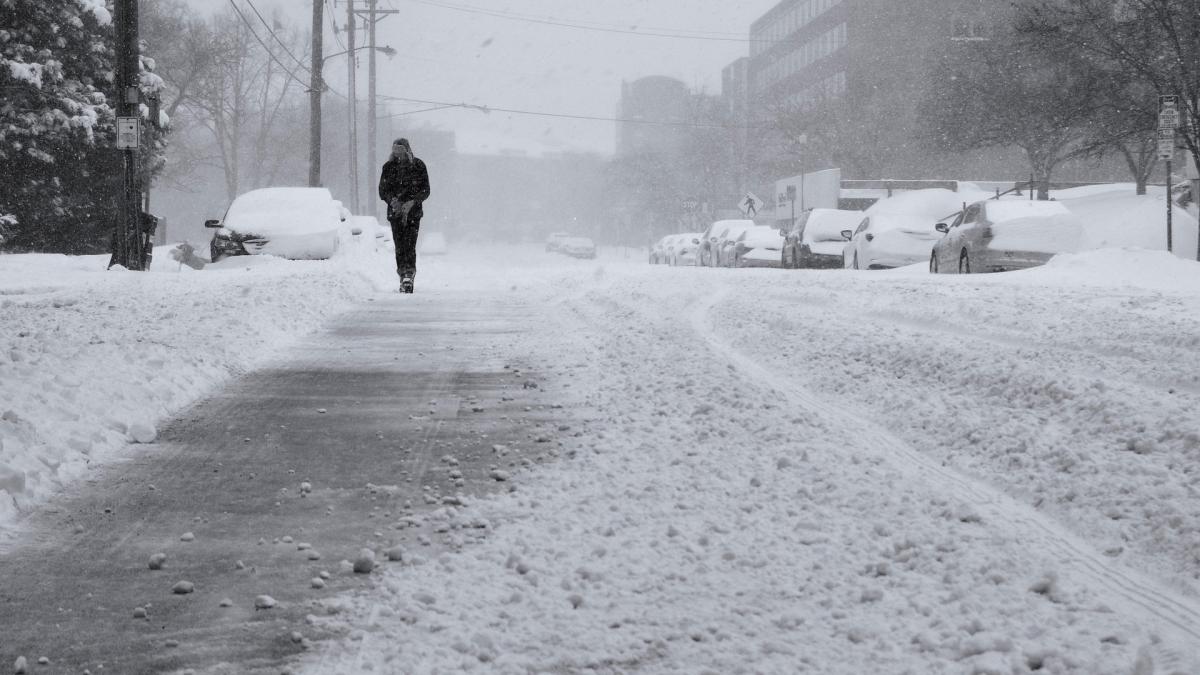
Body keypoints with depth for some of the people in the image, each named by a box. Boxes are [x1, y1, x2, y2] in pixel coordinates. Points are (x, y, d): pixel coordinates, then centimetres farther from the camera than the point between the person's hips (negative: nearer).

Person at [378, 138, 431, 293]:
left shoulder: (418, 165, 1)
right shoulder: (389, 167, 7)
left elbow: (425, 191, 1)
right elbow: (382, 191, 7)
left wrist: (412, 202, -15)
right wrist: (392, 200, -14)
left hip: (413, 212, -2)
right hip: (395, 211, 2)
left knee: (410, 245, -15)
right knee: (399, 246, -1)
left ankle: (409, 276, -21)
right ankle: (404, 277, 5)